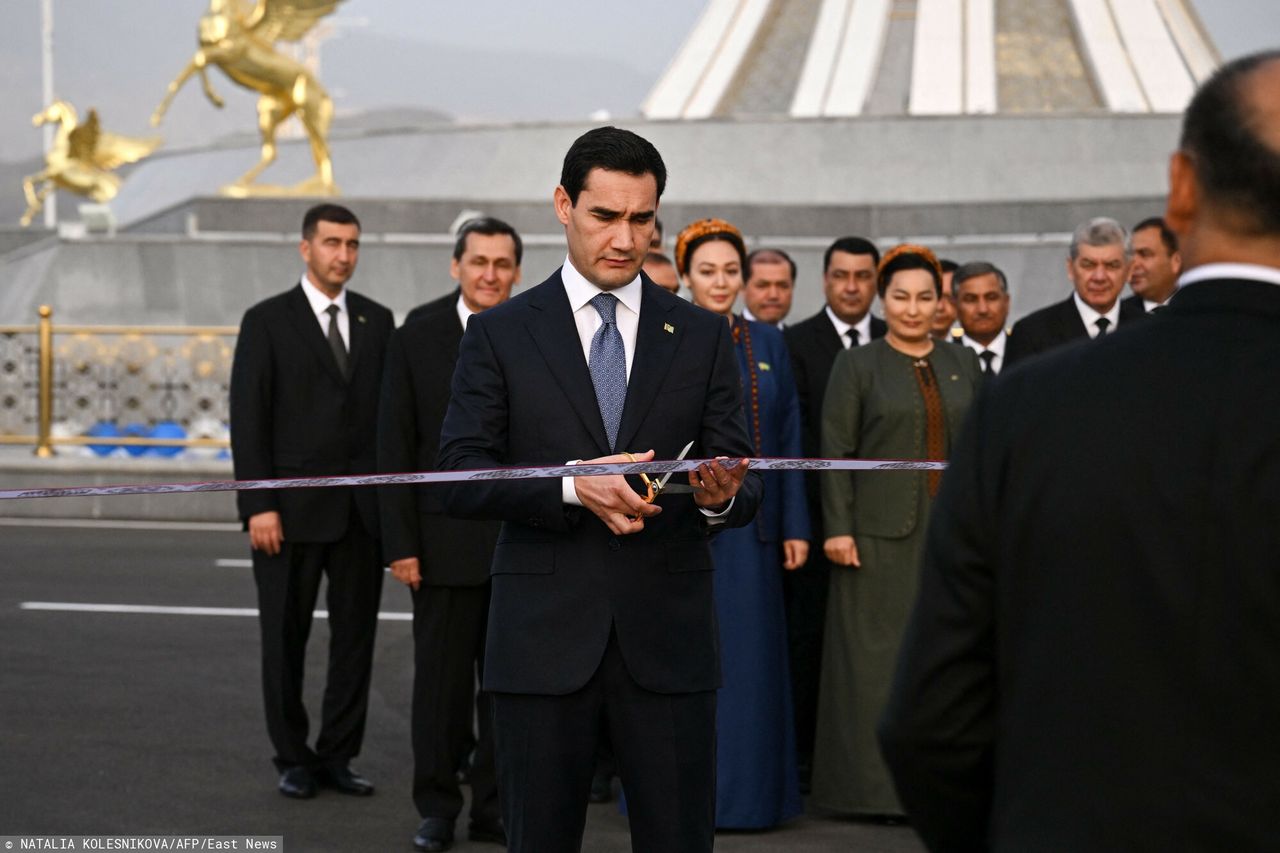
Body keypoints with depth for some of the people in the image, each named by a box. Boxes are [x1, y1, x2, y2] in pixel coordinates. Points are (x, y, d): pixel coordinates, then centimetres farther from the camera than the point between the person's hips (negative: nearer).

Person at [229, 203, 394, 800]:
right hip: (292, 510, -3)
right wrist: (258, 506, -13)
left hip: (364, 509, 3)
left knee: (356, 635, 5)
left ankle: (337, 757, 14)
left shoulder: (377, 320, 9)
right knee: (285, 639, 5)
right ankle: (293, 760, 16)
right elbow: (248, 420, -6)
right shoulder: (267, 321, -2)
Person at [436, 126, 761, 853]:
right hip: (545, 638, -1)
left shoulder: (703, 337, 9)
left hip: (668, 638, 1)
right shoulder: (500, 335, 4)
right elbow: (461, 478, -5)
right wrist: (573, 486, -20)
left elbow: (744, 487, 5)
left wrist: (721, 495, -19)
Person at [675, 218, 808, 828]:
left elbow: (788, 439, 8)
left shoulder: (768, 344, 9)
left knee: (751, 658, 5)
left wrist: (795, 526, 3)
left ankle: (749, 790, 15)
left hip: (751, 526, 3)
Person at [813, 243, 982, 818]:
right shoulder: (857, 366, 2)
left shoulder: (963, 365, 11)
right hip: (882, 534, -3)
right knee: (879, 655, -1)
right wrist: (838, 529, -10)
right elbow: (836, 451, -3)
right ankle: (876, 785, 5)